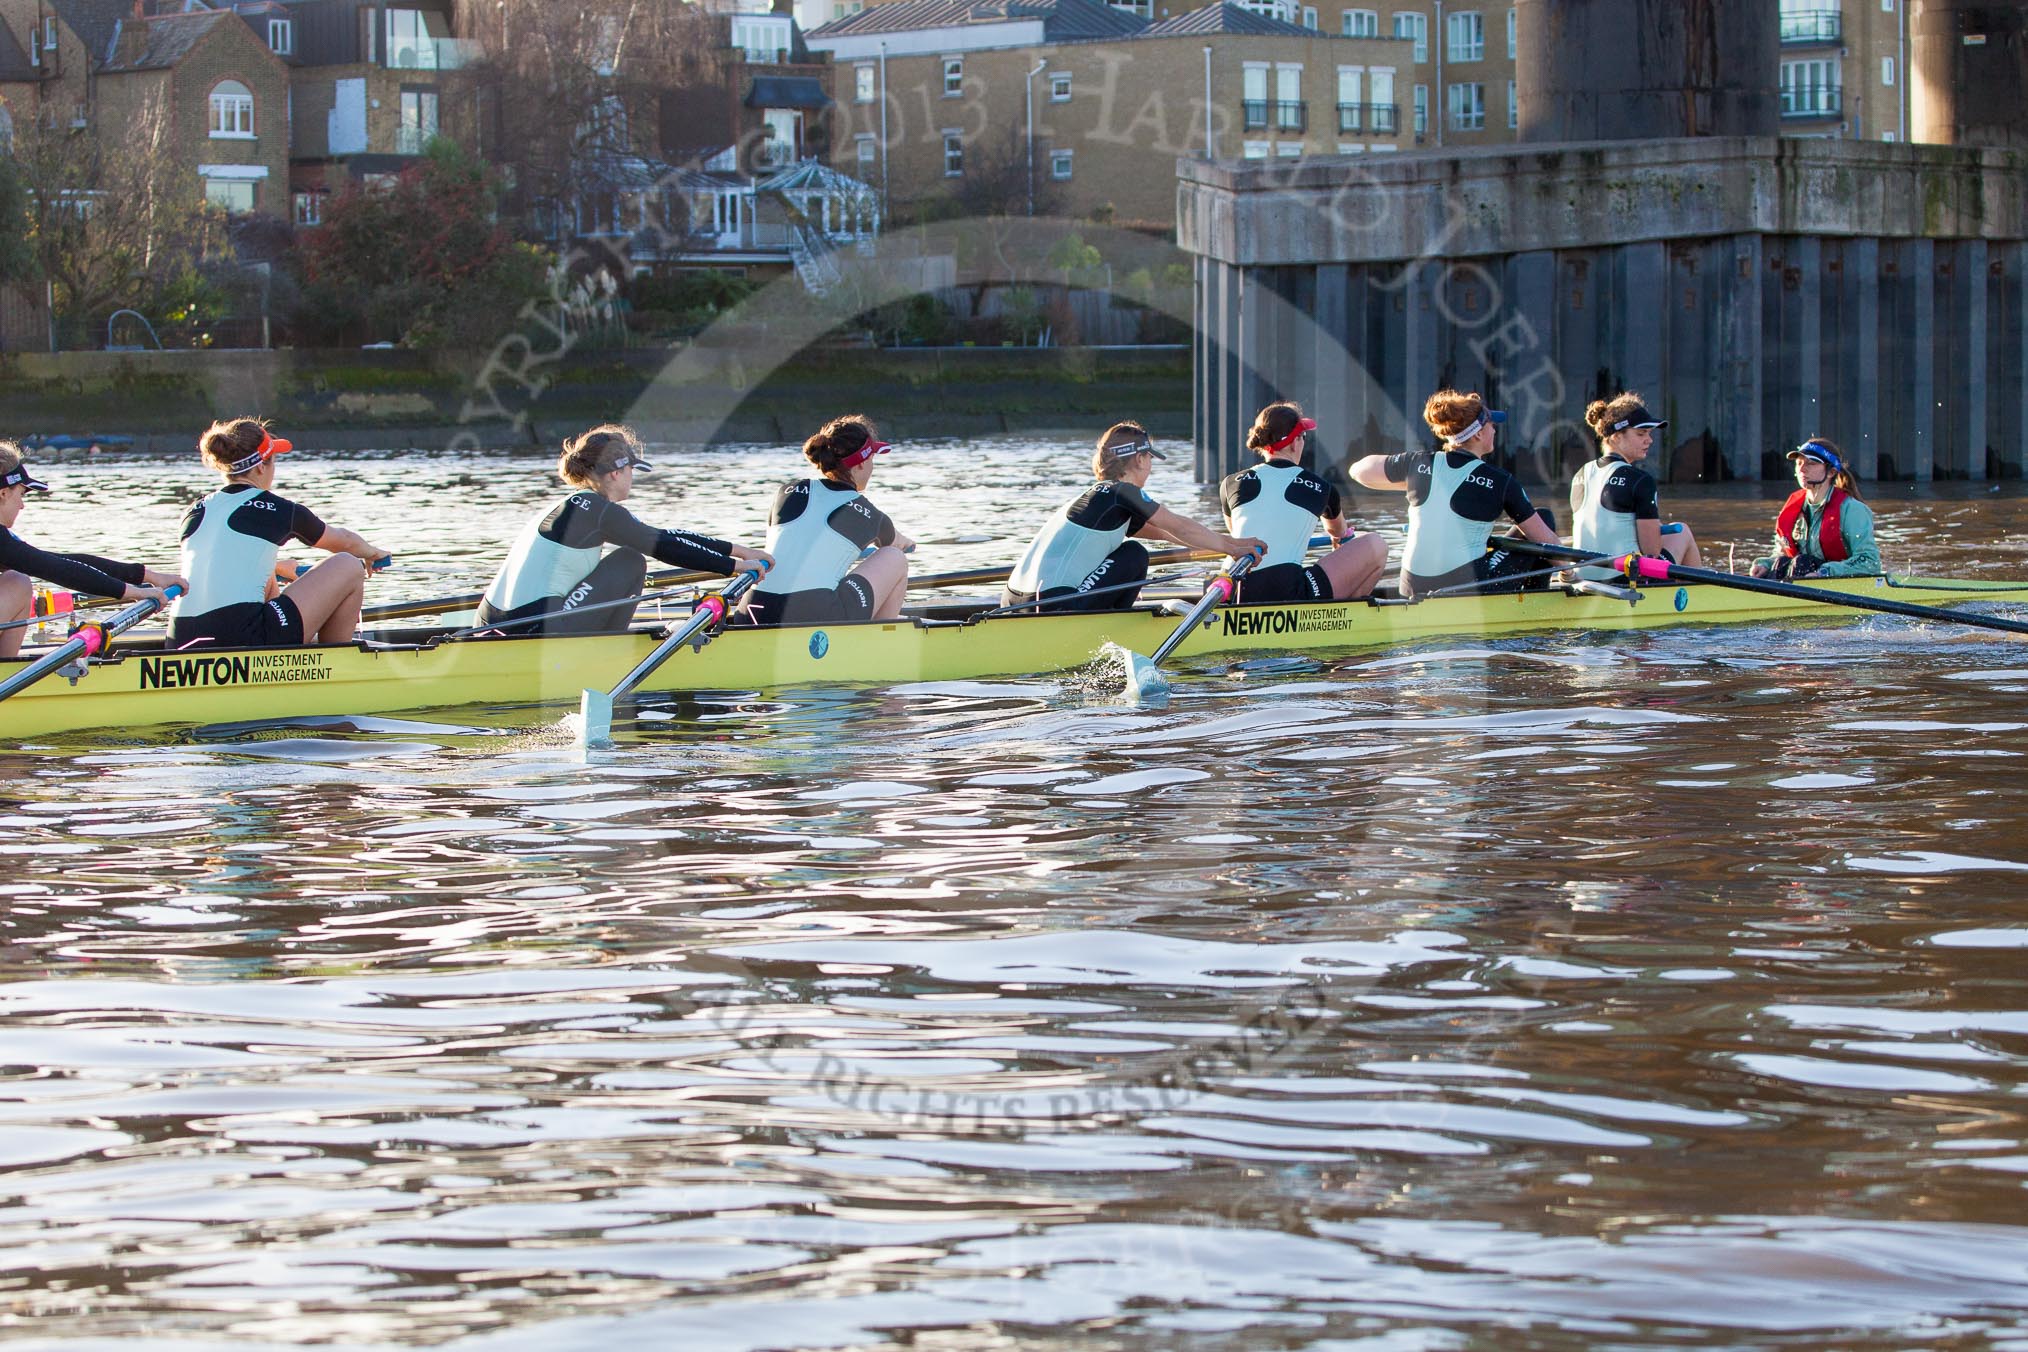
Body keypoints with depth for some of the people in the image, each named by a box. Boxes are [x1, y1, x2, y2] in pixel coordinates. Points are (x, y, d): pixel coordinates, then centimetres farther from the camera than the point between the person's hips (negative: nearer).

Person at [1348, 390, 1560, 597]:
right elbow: (1545, 539, 1)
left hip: (1413, 591, 5)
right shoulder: (1500, 482, -6)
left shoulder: (1419, 463, 2)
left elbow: (1358, 470, 19)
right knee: (1544, 518, 14)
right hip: (1469, 587, -5)